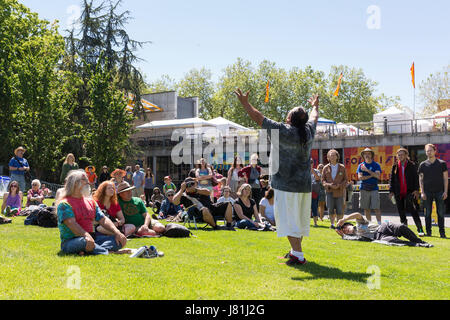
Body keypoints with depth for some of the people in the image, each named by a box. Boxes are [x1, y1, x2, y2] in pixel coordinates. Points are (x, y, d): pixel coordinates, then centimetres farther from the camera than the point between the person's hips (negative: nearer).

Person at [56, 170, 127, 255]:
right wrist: (86, 235, -38)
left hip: (92, 237, 7)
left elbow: (103, 220, 13)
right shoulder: (64, 204, -3)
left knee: (121, 240, -15)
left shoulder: (91, 202, 20)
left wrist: (117, 232, -6)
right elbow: (71, 223, -20)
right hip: (71, 241, -7)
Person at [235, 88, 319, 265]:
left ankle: (298, 255, -7)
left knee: (288, 219, -4)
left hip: (287, 184, -7)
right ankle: (295, 250, 29)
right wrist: (315, 107, 48)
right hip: (305, 184, 7)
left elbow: (258, 118, -10)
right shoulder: (309, 131, 3)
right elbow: (314, 118, 27)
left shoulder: (283, 131, -15)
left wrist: (245, 103, 1)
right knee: (301, 218, 15)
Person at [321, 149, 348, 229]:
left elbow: (345, 180, 4)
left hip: (339, 191, 0)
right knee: (330, 209, -5)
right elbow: (323, 180, 5)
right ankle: (332, 224, 6)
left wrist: (339, 186, -13)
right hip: (329, 191, 0)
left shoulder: (342, 167, 4)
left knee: (339, 209, -1)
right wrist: (329, 185, -13)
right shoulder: (326, 168, 5)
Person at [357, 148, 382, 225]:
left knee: (376, 208, -8)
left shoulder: (376, 165, 6)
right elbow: (360, 177, -3)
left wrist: (367, 170, -10)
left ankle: (379, 224, -8)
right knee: (366, 209, 5)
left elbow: (378, 176, -8)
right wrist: (371, 176, -7)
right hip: (364, 189, 2)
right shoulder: (361, 165, 9)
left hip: (374, 189, -2)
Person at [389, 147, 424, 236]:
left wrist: (416, 190, -9)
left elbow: (416, 178, 1)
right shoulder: (395, 166, 11)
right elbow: (391, 179, 12)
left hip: (409, 192, -4)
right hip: (398, 193, 4)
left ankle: (420, 230, -14)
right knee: (401, 212, 7)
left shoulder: (412, 165, 4)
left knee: (413, 210, -14)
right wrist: (391, 191, 5)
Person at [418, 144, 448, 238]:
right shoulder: (423, 165, 6)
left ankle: (442, 232, 6)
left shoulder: (442, 163, 5)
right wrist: (422, 192, -2)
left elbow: (445, 178, 5)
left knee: (440, 213, 0)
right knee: (427, 213, 3)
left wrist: (445, 191, -3)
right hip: (427, 192, 1)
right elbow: (420, 179, 7)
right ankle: (428, 232, 10)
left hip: (440, 191, -1)